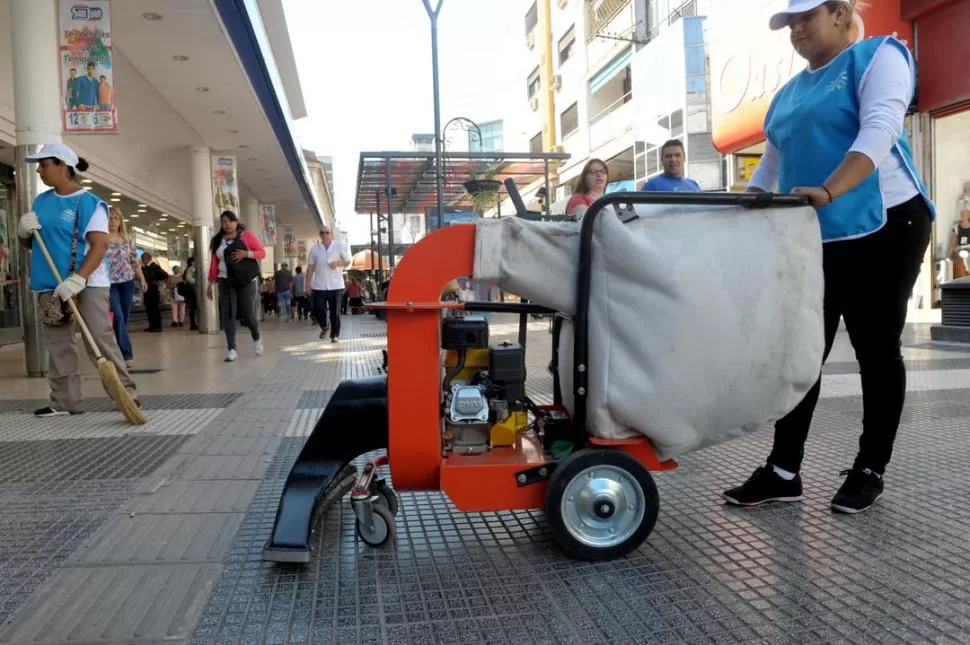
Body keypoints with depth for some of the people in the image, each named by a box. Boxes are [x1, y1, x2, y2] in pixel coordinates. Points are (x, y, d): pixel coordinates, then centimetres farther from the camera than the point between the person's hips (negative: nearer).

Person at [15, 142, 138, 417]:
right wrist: (23, 231, -3)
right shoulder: (41, 201, 13)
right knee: (57, 344, 6)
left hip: (87, 284, -6)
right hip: (50, 285, 7)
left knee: (100, 341, -8)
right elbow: (28, 245, 21)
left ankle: (127, 393, -1)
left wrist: (77, 280, -27)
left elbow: (100, 245, -18)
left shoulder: (89, 202, -7)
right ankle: (64, 401, 12)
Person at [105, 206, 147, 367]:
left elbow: (135, 262, 15)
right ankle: (126, 354, -13)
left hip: (127, 282, 4)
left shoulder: (128, 240, 11)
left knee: (125, 318, 6)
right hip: (109, 284, -4)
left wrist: (142, 279, 12)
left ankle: (119, 354, 17)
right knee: (118, 317, -13)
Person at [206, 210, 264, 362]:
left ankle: (256, 339, 28)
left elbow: (262, 252, -1)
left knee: (248, 314, -2)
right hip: (225, 282, 3)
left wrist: (246, 254, -19)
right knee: (227, 315, -5)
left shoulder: (246, 235, 1)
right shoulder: (217, 240, 10)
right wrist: (210, 284, 6)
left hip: (246, 281, -3)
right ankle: (232, 349, -3)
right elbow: (214, 263, 10)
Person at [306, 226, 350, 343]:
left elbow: (348, 261, 7)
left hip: (336, 285, -2)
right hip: (318, 286, 2)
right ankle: (324, 327, 26)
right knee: (317, 310, -1)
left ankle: (335, 335, 10)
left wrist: (338, 263, -13)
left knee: (335, 312, 0)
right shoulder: (314, 249, 8)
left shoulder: (339, 247, 4)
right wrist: (308, 283, 4)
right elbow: (310, 267, 10)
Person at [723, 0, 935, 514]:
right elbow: (770, 165, 23)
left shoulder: (878, 56, -1)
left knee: (875, 350, 2)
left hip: (883, 228, -6)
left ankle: (869, 471, 15)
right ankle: (784, 472, 9)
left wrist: (829, 190, -33)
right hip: (812, 238, 6)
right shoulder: (788, 93, 19)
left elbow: (879, 131, -19)